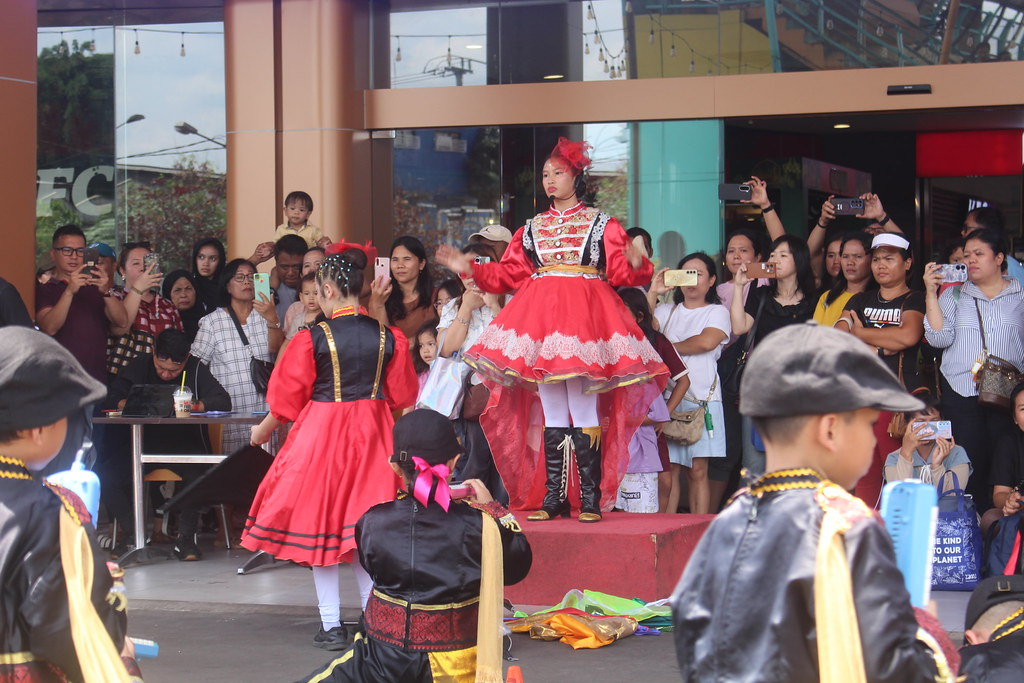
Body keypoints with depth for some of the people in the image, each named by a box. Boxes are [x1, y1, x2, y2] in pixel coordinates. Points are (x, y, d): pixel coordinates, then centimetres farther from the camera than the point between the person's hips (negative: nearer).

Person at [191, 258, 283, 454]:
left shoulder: (265, 316, 11)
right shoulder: (212, 322, 6)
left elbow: (276, 349, -4)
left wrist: (272, 320, -21)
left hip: (263, 410, 1)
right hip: (229, 413, -1)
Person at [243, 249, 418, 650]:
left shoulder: (313, 338, -12)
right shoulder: (388, 337, -2)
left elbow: (287, 399, -5)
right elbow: (402, 397, 7)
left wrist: (262, 431, 12)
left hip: (321, 435, -4)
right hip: (372, 436, 4)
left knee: (321, 523, 6)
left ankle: (332, 626, 6)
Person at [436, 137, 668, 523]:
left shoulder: (601, 225, 8)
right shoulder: (532, 229, 20)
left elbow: (619, 272, -2)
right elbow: (508, 274, 16)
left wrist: (635, 264, -23)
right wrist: (470, 269, 7)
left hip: (585, 315, -4)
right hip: (539, 316, 4)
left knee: (584, 410, -7)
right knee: (551, 412, 5)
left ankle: (590, 497, -4)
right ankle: (553, 496, 8)